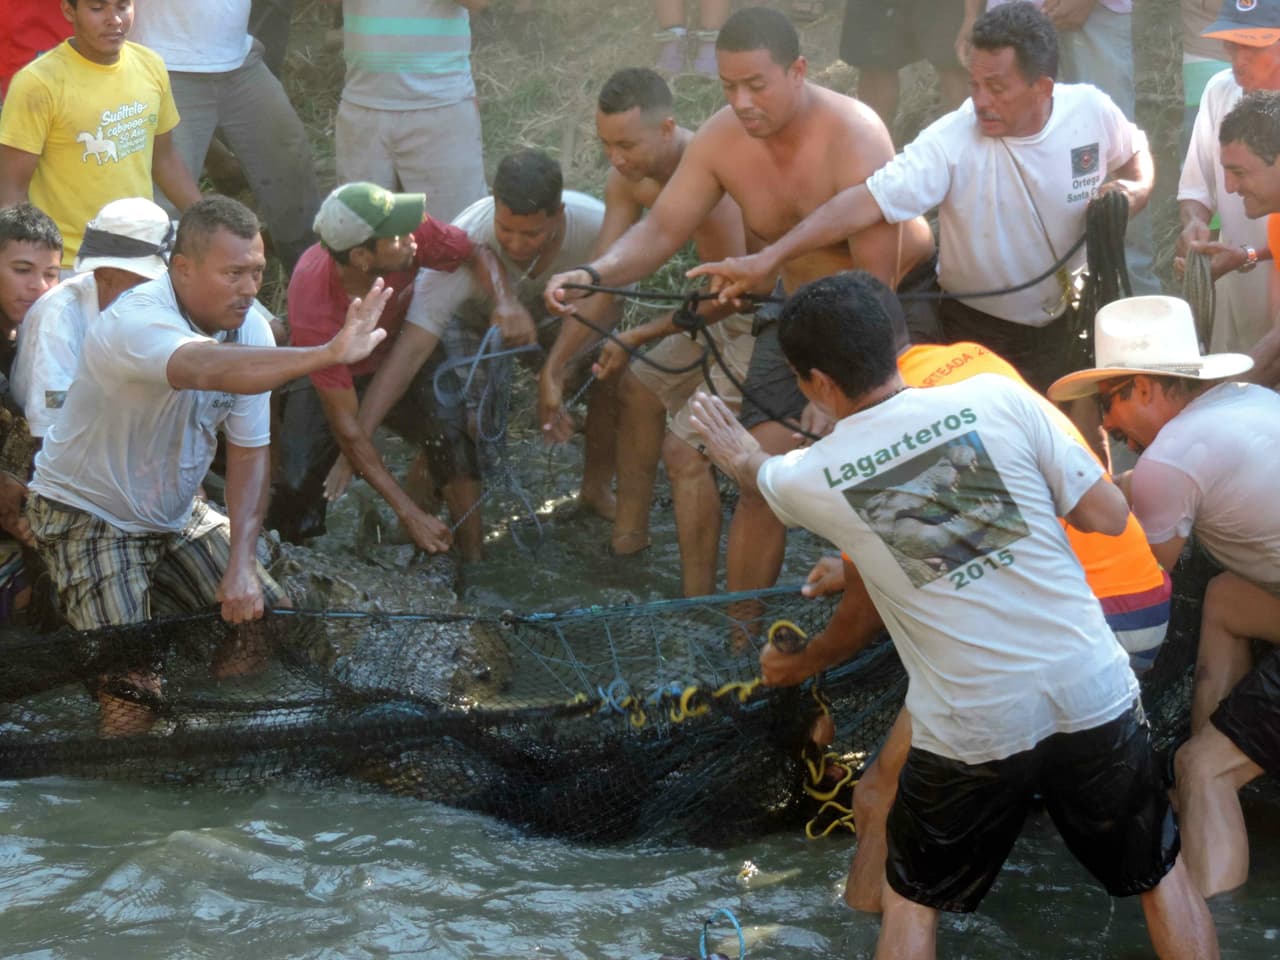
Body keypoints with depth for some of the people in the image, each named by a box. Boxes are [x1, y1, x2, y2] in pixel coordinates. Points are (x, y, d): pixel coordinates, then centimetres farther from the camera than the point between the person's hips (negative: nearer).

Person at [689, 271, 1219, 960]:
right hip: (1093, 695, 1)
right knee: (1162, 876, 21)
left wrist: (743, 459, 47)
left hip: (971, 733, 0)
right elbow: (1110, 516, -2)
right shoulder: (998, 399, -7)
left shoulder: (810, 478, -3)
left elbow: (757, 472, 24)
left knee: (911, 899, 22)